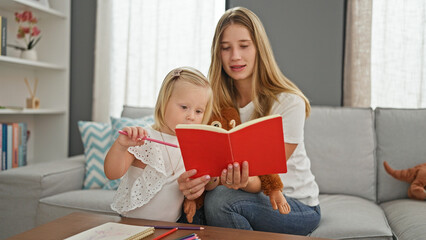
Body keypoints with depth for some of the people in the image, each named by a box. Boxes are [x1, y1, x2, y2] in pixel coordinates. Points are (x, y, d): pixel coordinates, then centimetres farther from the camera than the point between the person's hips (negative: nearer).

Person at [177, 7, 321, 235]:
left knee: (219, 199, -30)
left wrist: (245, 182, -42)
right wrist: (194, 183, -35)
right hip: (254, 199, 4)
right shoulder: (217, 101, -4)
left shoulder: (289, 102, -18)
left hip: (298, 206, -3)